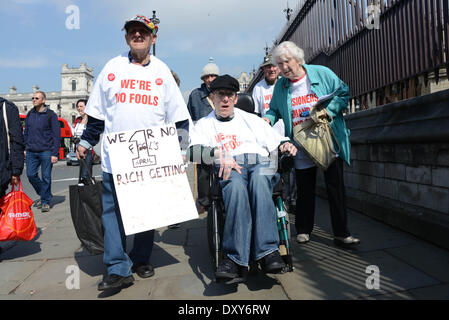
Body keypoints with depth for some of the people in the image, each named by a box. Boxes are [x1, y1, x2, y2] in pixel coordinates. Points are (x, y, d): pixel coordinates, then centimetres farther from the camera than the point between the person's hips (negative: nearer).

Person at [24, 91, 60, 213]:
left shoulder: (51, 115, -3)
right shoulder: (30, 114, 12)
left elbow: (57, 135, -5)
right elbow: (26, 132, 20)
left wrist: (54, 153, -11)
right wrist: (25, 147, 10)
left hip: (46, 151, -5)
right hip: (31, 151, 5)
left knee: (46, 177, -1)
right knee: (31, 175, 3)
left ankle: (46, 201, 11)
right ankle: (42, 194, 25)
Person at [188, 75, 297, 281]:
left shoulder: (251, 119, 30)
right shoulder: (203, 125, 23)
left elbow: (275, 141, 25)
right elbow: (193, 151, 3)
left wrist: (285, 145, 1)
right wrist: (219, 153, -15)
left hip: (261, 163, 2)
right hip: (228, 170, -1)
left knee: (258, 179, -36)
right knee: (236, 184, -38)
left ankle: (268, 251, -41)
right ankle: (236, 257, -40)